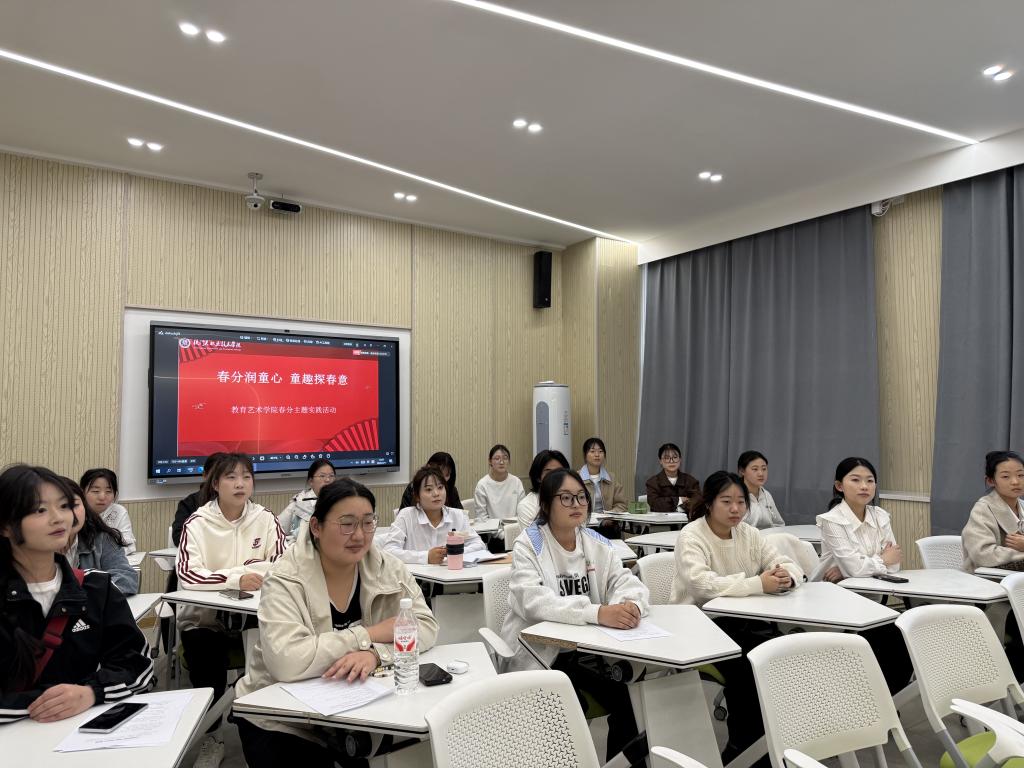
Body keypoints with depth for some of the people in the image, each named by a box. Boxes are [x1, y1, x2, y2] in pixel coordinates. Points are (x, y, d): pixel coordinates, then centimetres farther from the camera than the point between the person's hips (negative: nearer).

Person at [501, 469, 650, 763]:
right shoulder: (528, 545, -10)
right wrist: (597, 612, -37)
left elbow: (627, 582, -2)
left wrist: (630, 604, -28)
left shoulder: (597, 544, 6)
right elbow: (533, 601, -25)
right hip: (540, 653, -4)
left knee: (629, 693, -15)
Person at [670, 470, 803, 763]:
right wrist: (758, 584, -33)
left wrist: (786, 577, -22)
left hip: (742, 619, 5)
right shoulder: (690, 536, -12)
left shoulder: (749, 534, 6)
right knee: (744, 664, -27)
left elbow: (793, 566, 3)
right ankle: (742, 743, -5)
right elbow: (702, 584, -28)